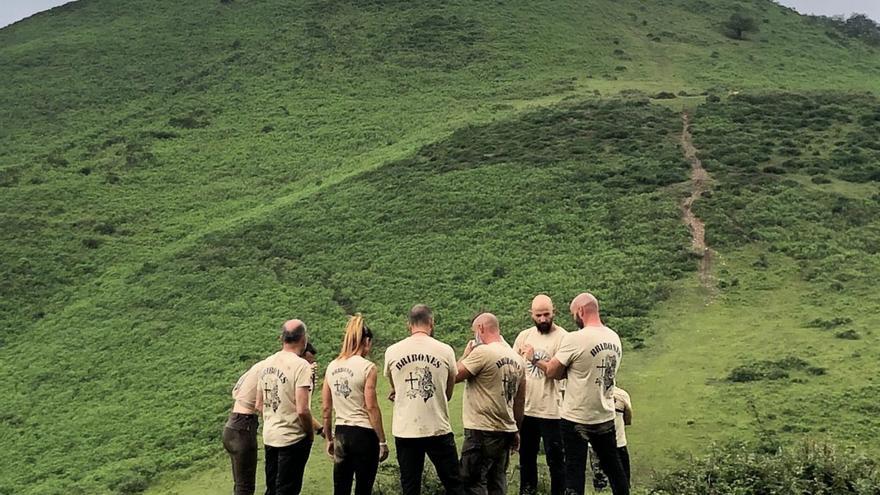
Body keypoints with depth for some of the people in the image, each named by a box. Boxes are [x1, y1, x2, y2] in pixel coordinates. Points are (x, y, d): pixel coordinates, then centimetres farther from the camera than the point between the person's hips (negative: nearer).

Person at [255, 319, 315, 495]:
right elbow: (302, 409, -22)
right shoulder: (301, 365, -17)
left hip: (269, 437, 7)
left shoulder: (266, 364, 5)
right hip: (293, 439, -7)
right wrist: (311, 433, -7)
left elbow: (259, 405, 12)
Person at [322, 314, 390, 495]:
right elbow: (371, 407, -13)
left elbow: (326, 408, 8)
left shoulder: (332, 366, 5)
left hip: (341, 434, 5)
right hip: (363, 433, -5)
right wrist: (382, 441, -7)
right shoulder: (367, 367, -11)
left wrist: (329, 439, 17)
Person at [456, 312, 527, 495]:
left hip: (482, 430, -8)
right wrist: (516, 430, 21)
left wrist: (465, 355, 3)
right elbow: (520, 400, 14)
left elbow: (454, 376, -12)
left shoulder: (482, 352, -14)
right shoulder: (517, 358, 10)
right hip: (506, 430, 8)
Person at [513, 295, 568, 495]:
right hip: (526, 408, 5)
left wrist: (534, 359, -27)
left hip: (551, 410, -5)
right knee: (526, 456, 19)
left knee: (555, 458, 3)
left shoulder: (562, 337, -10)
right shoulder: (524, 335, 6)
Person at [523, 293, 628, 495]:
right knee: (614, 467, 18)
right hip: (606, 416, 6)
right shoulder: (614, 338, 4)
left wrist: (534, 359, 7)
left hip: (577, 419, -6)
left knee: (575, 471, 1)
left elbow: (553, 372, -10)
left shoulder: (575, 339, -18)